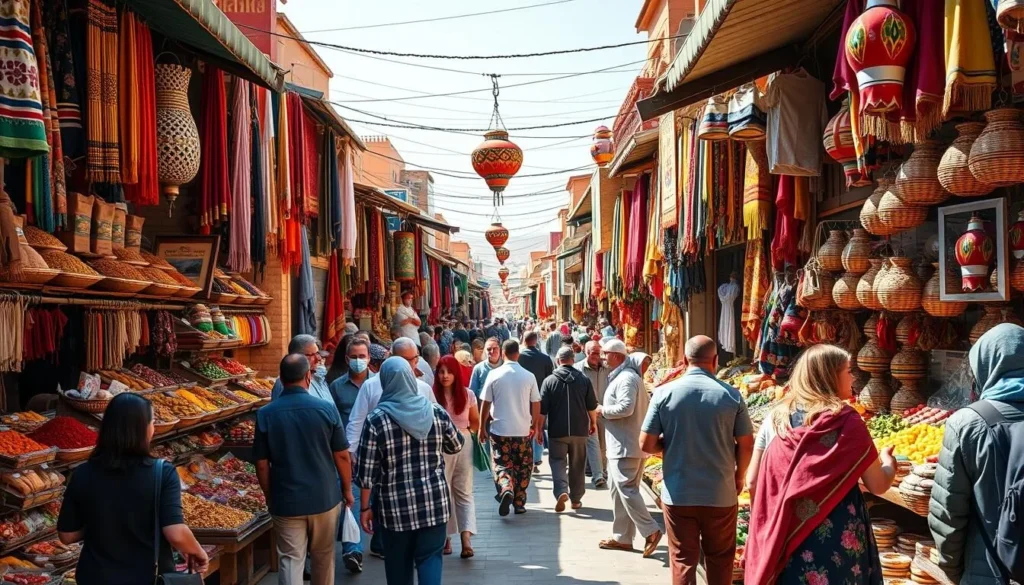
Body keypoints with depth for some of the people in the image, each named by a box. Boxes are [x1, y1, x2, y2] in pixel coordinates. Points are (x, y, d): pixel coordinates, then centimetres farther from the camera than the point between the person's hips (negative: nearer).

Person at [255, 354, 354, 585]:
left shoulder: (265, 414, -8)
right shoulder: (327, 409, -10)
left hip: (286, 501, 0)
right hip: (325, 498, 0)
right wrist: (347, 489, 10)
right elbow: (342, 456, -5)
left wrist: (270, 498, 11)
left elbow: (262, 464, -4)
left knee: (291, 560, 6)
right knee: (323, 557, 18)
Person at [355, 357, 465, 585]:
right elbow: (457, 445, 13)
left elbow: (366, 472, -9)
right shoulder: (436, 412, -2)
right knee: (431, 558, 8)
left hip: (396, 506, -1)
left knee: (399, 565, 14)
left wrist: (364, 508, 3)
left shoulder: (376, 420, -11)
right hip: (434, 501, 2)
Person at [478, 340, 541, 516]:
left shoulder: (494, 375, -5)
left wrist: (482, 427, 8)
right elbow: (536, 404, 3)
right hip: (523, 431, 1)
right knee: (522, 468, 13)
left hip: (499, 429, -1)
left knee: (502, 464, 8)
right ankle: (519, 503, 17)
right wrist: (535, 425, 17)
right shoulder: (529, 376, -3)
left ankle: (506, 488, -18)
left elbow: (485, 403, -3)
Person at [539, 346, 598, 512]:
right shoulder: (584, 380, 0)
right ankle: (576, 499, 19)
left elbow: (542, 409, -5)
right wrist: (593, 423, 20)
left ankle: (561, 491, -17)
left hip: (557, 430, -2)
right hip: (579, 430, 2)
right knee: (577, 465, 13)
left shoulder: (549, 381, -5)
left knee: (557, 462, 6)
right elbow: (592, 406, 4)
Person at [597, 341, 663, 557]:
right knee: (619, 491, 13)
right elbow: (645, 406, 21)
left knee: (626, 490, -10)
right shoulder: (621, 376, 17)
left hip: (625, 446, -11)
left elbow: (626, 407, -27)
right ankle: (622, 537, 19)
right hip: (622, 446, 11)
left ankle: (651, 531, -6)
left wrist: (603, 410, -12)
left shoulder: (626, 378, -15)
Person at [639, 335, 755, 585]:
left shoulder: (664, 393, -9)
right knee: (720, 559, 18)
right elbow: (746, 446, -1)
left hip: (678, 494, -1)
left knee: (682, 560, 9)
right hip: (721, 494, 1)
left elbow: (647, 445, -8)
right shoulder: (732, 395, -7)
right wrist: (739, 475, 16)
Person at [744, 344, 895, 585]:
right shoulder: (846, 422, -11)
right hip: (838, 537, -4)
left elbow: (755, 480, 5)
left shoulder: (778, 418, 1)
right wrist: (887, 460, 15)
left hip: (785, 537, 4)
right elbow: (879, 486, -5)